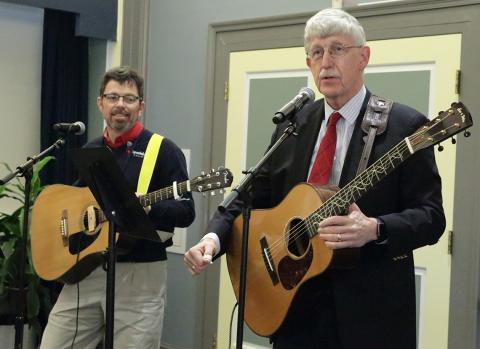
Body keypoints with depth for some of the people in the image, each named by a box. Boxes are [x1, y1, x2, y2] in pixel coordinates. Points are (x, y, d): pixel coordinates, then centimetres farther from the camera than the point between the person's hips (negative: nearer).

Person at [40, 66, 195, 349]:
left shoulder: (163, 150, -4)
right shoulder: (88, 152, 14)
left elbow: (186, 212, -9)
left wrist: (147, 209, -27)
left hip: (139, 274, -5)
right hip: (84, 269, 5)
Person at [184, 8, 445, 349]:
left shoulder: (405, 126, -6)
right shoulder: (291, 126, 9)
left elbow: (430, 216, -9)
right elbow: (254, 196, 9)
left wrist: (374, 230, -27)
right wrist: (215, 236, -8)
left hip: (370, 312, -4)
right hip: (294, 303, 4)